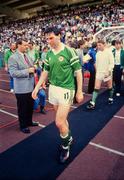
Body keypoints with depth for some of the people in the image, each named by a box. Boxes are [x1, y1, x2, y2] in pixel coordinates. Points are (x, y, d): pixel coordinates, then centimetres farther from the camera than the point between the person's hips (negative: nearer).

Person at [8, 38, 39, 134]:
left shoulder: (27, 55, 11)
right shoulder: (13, 58, -13)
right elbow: (13, 73, -22)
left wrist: (33, 68, -2)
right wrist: (27, 71, -23)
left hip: (31, 86, 8)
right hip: (22, 88, -7)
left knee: (30, 106, 19)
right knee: (22, 108, 8)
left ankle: (29, 121, 39)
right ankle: (23, 126, 26)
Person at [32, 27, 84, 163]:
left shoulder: (69, 51, -10)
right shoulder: (49, 54, 8)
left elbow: (78, 72, -7)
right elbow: (45, 72, 14)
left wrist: (79, 92, -7)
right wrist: (37, 88, 9)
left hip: (66, 90, -6)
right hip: (52, 89, 6)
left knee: (59, 122, -5)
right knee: (62, 119, 16)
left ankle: (65, 146, 22)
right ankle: (68, 138, 42)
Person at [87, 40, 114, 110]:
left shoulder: (109, 52, -9)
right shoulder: (98, 53, 5)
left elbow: (112, 63, -11)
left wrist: (109, 71, -20)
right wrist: (97, 71, 10)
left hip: (107, 72, -3)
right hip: (99, 72, 3)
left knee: (110, 87, 15)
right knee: (96, 88, -4)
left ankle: (111, 98, 38)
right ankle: (93, 103, -4)